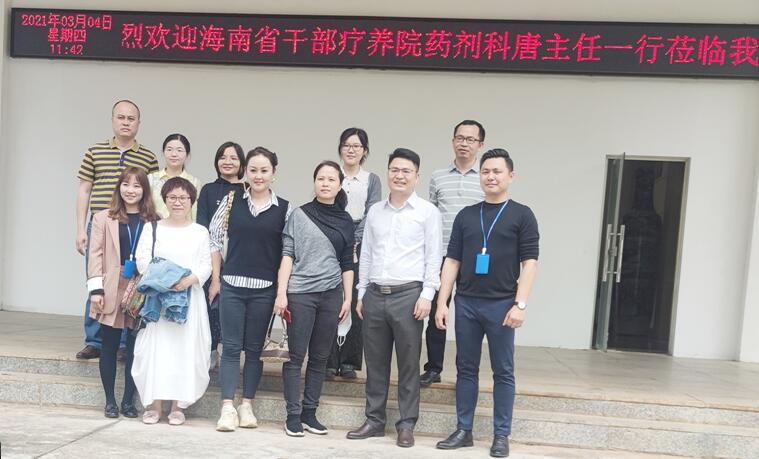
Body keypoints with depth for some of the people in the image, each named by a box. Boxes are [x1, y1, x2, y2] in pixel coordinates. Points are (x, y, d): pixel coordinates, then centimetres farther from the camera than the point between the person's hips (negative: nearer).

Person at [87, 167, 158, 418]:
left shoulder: (152, 222, 3)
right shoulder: (103, 218, 6)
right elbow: (96, 254, 2)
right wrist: (96, 289, -5)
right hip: (112, 291, 0)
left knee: (135, 347, 5)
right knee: (110, 346, 8)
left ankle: (129, 400, 17)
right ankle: (110, 400, 19)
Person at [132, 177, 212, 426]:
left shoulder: (200, 232, 7)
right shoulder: (152, 229, 9)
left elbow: (206, 265, 0)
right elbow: (142, 260, 0)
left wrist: (190, 279, -19)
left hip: (189, 299, 0)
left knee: (185, 348, 0)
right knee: (155, 347, -1)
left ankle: (177, 405, 11)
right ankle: (153, 404, 10)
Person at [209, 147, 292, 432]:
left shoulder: (284, 209, 0)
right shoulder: (231, 200, 2)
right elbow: (215, 238, 6)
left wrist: (283, 290, -2)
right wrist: (215, 279, 2)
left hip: (264, 289, 0)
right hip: (231, 285, 0)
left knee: (255, 349, 9)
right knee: (231, 347, 2)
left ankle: (246, 406, 20)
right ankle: (227, 408, 8)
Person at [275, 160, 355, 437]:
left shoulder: (345, 220, 8)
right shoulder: (299, 215, 1)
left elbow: (347, 263, 10)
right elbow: (287, 255, -2)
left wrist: (348, 299, 6)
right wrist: (281, 292, -8)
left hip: (331, 294, 3)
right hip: (300, 293, -3)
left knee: (320, 357, 8)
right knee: (296, 356, 0)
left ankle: (309, 413, 19)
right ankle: (293, 415, 9)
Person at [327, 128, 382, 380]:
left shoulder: (372, 180, 10)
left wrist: (353, 242, -11)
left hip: (358, 248, 0)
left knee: (354, 304, 1)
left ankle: (348, 362, 11)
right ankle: (328, 361, 6)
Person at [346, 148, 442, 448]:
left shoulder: (427, 212, 1)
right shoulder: (375, 211, 13)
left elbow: (433, 257, -2)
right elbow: (366, 255, 16)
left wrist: (427, 294, -10)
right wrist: (361, 293, 13)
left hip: (408, 294, -4)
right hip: (375, 295, 4)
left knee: (408, 364, 3)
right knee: (375, 362, 10)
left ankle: (406, 425, 15)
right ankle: (374, 421, 22)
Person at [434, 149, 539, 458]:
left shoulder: (522, 215, 1)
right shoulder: (465, 215, 10)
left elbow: (529, 262, -4)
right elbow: (452, 260, 8)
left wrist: (520, 304, -13)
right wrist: (442, 302, 2)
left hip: (501, 304, -3)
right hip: (466, 303, 3)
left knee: (503, 372, 5)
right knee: (466, 368, 9)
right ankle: (463, 430, 20)